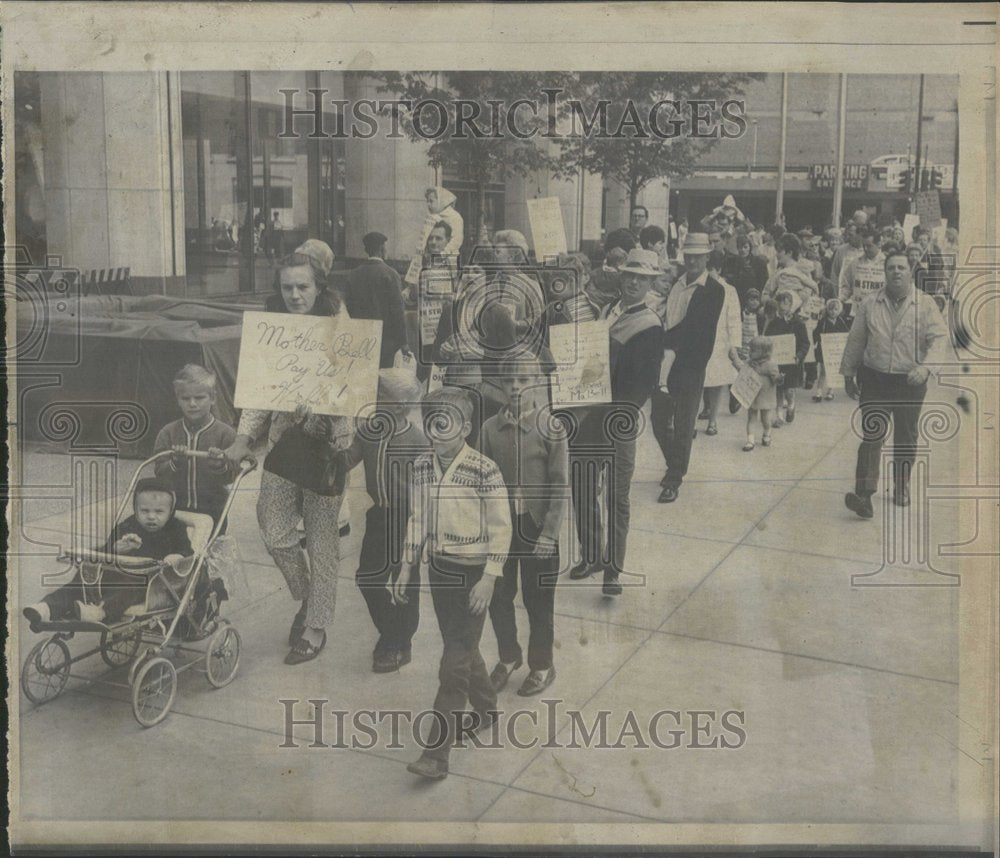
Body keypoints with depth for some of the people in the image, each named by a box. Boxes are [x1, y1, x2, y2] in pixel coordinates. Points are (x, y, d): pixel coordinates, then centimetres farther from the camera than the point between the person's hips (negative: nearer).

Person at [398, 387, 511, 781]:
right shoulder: (422, 467, 1)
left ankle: (436, 753, -3)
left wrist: (488, 580, -16)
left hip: (472, 571, -6)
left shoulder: (484, 470, -16)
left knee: (455, 659, -6)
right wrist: (406, 567, 9)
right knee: (462, 647, 20)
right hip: (439, 567, 6)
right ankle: (486, 708, 43)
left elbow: (501, 530, -12)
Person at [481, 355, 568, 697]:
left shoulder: (550, 430, -9)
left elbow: (560, 486, -8)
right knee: (498, 598, 11)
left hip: (536, 527, -3)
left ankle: (541, 665, 29)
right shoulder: (491, 428, -1)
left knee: (538, 600, 8)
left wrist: (549, 533, -13)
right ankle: (508, 657, 35)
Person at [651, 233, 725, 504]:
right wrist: (659, 349, -5)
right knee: (658, 420, 11)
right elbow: (663, 319, 9)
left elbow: (695, 327, -15)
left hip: (690, 367, -5)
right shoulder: (673, 283, 10)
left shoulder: (714, 290, -6)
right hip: (664, 362, 5)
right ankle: (674, 466, 34)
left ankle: (674, 481, 13)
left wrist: (665, 340, -20)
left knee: (683, 426, 3)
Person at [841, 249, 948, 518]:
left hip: (910, 382, 0)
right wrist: (848, 374, 11)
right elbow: (855, 340, 8)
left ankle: (901, 488, 31)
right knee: (872, 435, -9)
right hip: (874, 379, 0)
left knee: (906, 438, 12)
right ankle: (864, 495, -15)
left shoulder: (925, 304, -4)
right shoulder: (869, 305, 1)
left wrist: (925, 366, -25)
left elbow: (940, 336, -10)